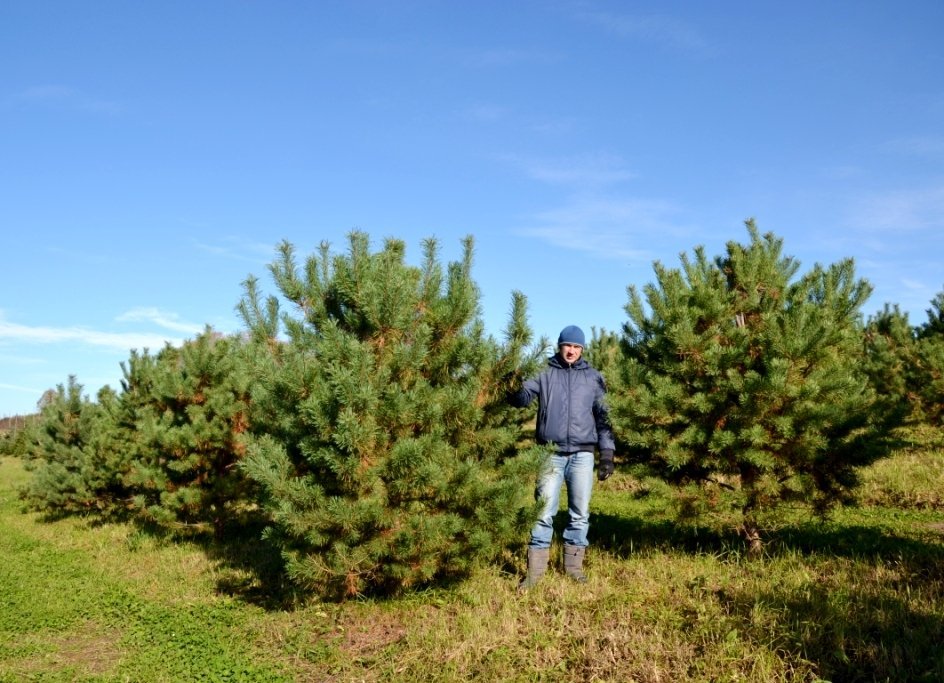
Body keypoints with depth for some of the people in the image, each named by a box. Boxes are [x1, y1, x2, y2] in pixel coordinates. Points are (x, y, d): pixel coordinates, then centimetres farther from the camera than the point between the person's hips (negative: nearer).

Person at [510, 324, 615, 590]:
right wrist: (517, 388, -32)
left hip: (582, 454, 2)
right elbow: (521, 399, -7)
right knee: (544, 512, -2)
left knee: (580, 513, 6)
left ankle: (573, 566, 18)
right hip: (552, 454, -2)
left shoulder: (593, 377, 10)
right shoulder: (544, 373, 5)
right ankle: (535, 571, 3)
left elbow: (603, 416, 11)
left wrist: (607, 454, 4)